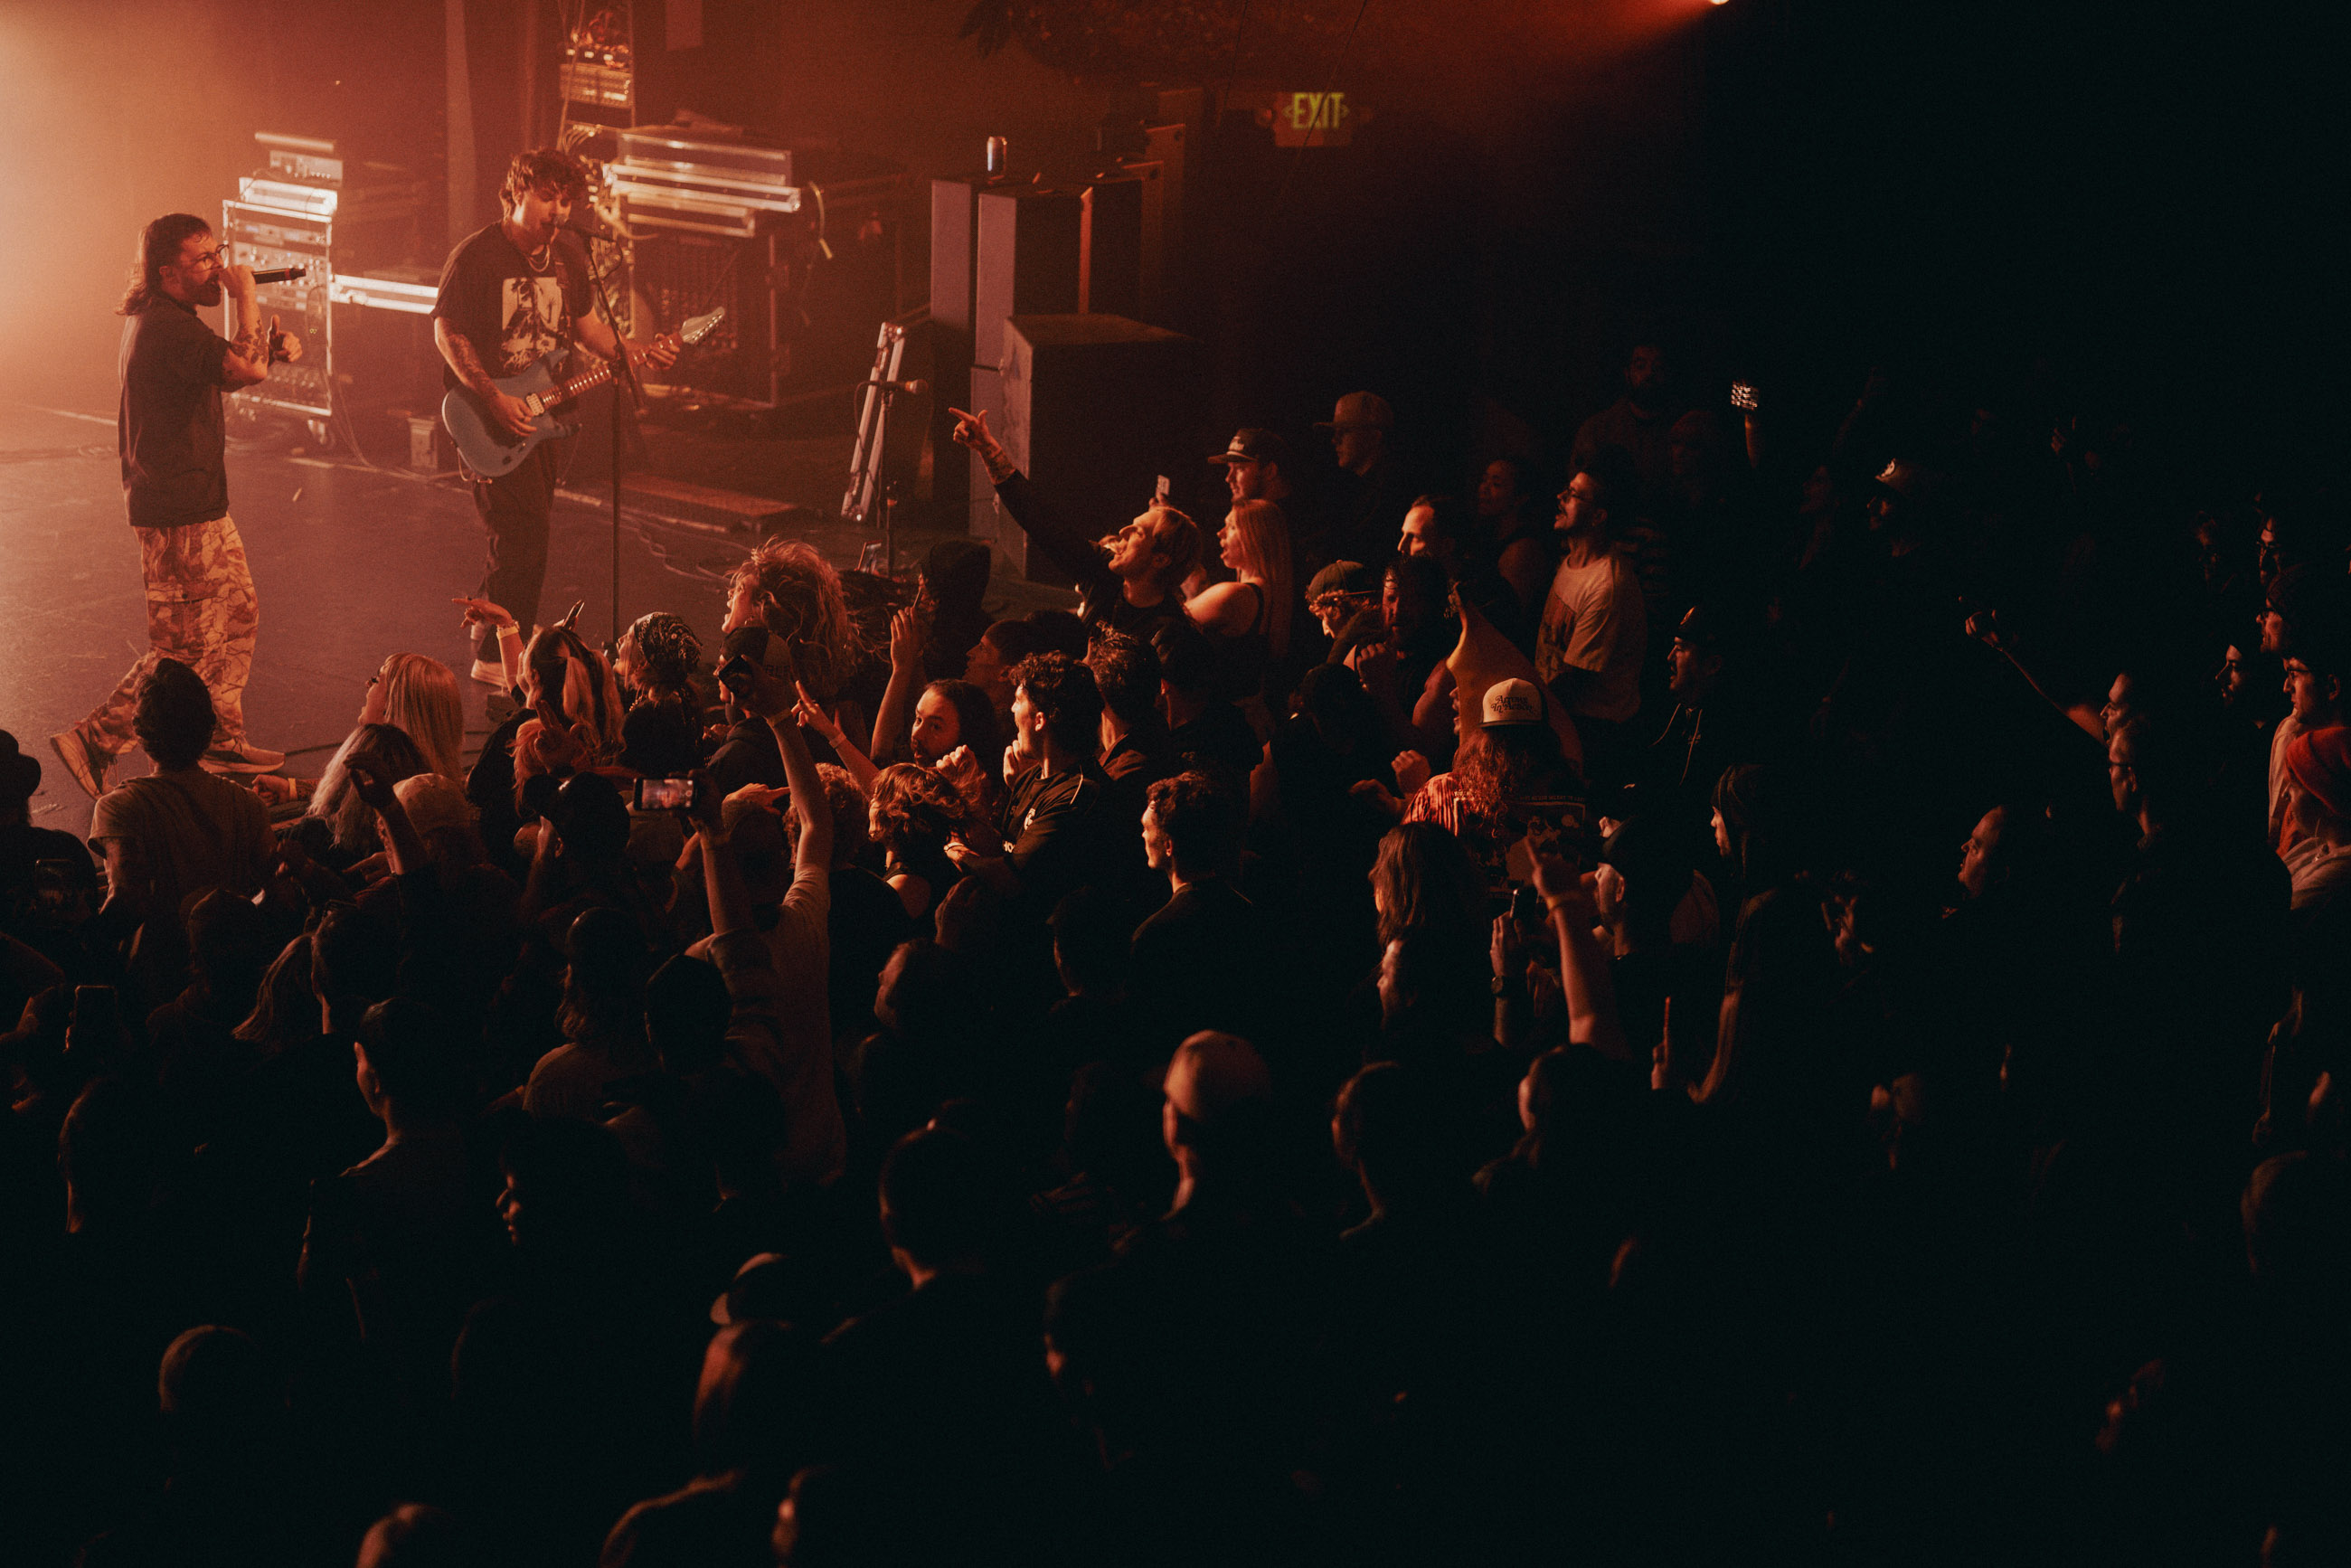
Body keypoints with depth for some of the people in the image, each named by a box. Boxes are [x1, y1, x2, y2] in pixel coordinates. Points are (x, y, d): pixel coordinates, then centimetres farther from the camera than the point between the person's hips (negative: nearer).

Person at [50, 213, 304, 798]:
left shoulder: (158, 318, 12)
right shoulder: (168, 328, -22)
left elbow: (222, 371, 21)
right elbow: (248, 370, -31)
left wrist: (273, 345, 1)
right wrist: (246, 297, -18)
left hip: (199, 502, 11)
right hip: (179, 514, -11)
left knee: (239, 616, 19)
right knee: (188, 649, -6)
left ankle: (223, 740, 27)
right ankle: (95, 741, -3)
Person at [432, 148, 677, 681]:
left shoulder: (567, 252, 8)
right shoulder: (477, 256, -13)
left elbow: (585, 325, 18)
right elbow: (446, 332, -12)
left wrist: (637, 351, 2)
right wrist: (491, 397, -20)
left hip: (546, 410, 7)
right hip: (492, 415, -7)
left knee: (527, 534, 13)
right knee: (523, 538, -12)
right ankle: (497, 660, -3)